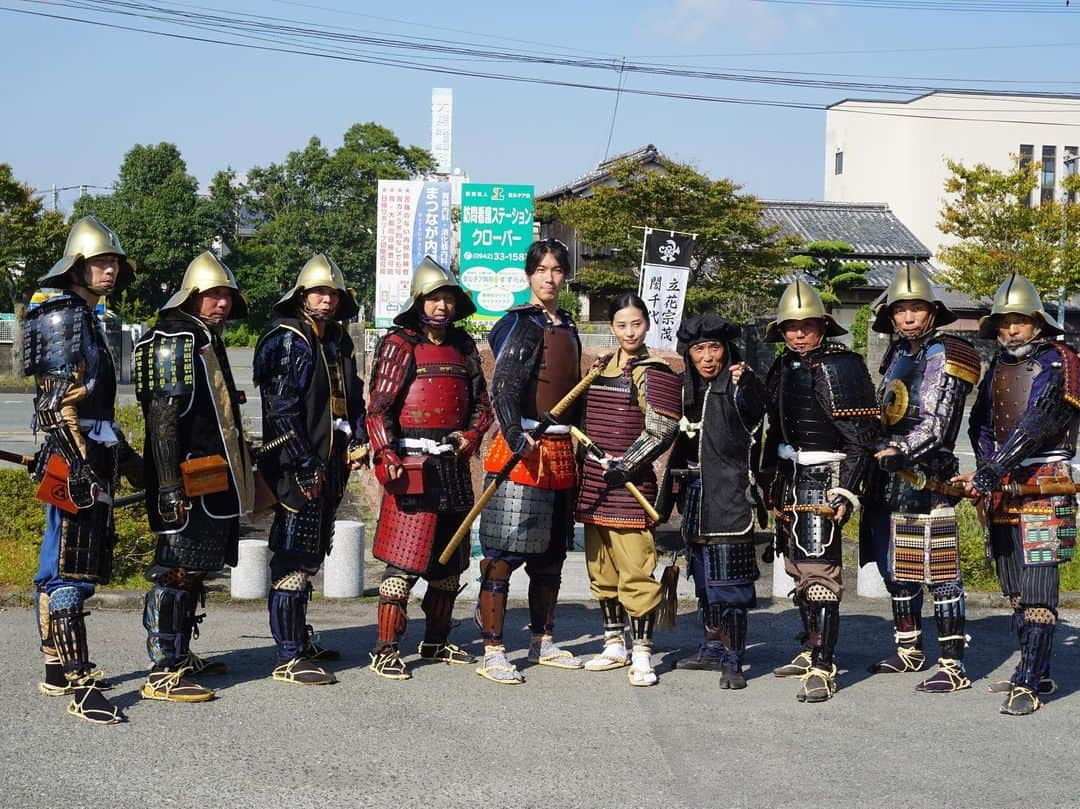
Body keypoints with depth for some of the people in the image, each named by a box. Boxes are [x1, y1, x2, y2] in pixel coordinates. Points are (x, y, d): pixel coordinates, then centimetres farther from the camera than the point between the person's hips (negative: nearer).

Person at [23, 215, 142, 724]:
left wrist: (126, 458, 27)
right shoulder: (63, 316, -10)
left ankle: (58, 671, 22)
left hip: (94, 457, 10)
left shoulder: (88, 318, 19)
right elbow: (57, 402, -17)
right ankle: (79, 686, -11)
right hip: (75, 460, -10)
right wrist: (81, 464, -23)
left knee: (61, 568, 14)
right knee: (72, 571, -10)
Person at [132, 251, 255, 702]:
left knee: (194, 570, 16)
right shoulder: (174, 341, -11)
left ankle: (180, 656, 27)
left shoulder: (207, 341, 20)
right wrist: (170, 486, -25)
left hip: (212, 482, 10)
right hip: (188, 484, -10)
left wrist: (234, 475, 28)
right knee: (176, 572, -10)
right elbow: (162, 416, -19)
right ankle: (162, 674, -9)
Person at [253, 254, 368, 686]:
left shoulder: (338, 340, 16)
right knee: (293, 559, -8)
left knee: (311, 556, 16)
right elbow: (282, 409, -16)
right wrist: (305, 466, -19)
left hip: (330, 465, 9)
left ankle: (300, 639, 28)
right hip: (297, 468, -9)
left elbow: (352, 395, 26)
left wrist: (356, 441, 9)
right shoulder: (285, 341, -10)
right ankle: (290, 658, -7)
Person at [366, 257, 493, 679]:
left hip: (454, 465, 7)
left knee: (449, 560, 14)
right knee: (403, 561, -10)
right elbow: (378, 407, -9)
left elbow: (481, 403, 20)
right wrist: (388, 458, -20)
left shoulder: (463, 346, 14)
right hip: (413, 465, -7)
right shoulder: (399, 344, -4)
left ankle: (436, 641, 27)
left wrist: (471, 435, 1)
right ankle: (385, 651, -7)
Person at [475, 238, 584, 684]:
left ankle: (543, 642, 27)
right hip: (520, 448, -8)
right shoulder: (518, 323, -7)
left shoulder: (568, 328, 17)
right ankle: (492, 652, -5)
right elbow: (503, 387, -19)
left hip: (560, 450, 8)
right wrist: (517, 437, -32)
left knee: (551, 553, 15)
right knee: (503, 551, -7)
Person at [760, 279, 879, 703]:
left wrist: (847, 491, -18)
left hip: (823, 477, -8)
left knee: (819, 572, -13)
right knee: (798, 568, 14)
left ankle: (822, 670, -13)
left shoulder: (841, 367, -11)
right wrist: (768, 479, 23)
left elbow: (863, 436, -14)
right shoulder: (782, 368, 14)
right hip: (790, 478, 8)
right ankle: (812, 651, 27)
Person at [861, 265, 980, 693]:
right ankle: (908, 651, 28)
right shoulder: (897, 357, 16)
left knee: (939, 571, -8)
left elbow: (938, 425, -15)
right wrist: (878, 454, 15)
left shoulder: (946, 358, -6)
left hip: (926, 478, -8)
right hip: (889, 478, 8)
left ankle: (953, 666, -6)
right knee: (895, 567, 15)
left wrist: (902, 452, -27)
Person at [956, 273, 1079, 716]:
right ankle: (1037, 672, 23)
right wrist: (986, 470, -2)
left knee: (1037, 587, -12)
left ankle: (1029, 685, -15)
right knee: (1015, 587, 12)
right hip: (1001, 485, 8)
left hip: (1044, 483, -8)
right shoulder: (999, 365, 15)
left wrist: (993, 470, -25)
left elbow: (1039, 422, -18)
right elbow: (979, 422, 16)